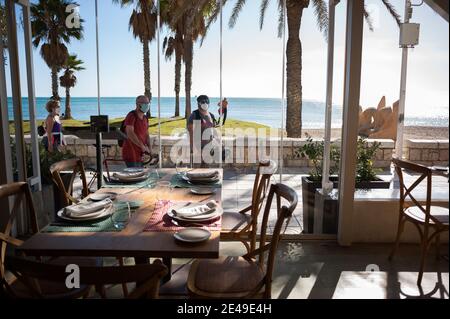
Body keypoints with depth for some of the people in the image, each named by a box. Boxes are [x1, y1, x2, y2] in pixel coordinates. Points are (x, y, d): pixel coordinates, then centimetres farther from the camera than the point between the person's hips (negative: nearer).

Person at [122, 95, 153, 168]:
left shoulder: (145, 118, 13)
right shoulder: (132, 116, -13)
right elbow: (130, 134, -24)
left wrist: (149, 148, 3)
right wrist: (143, 147, -22)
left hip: (140, 154, 8)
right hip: (131, 154, -8)